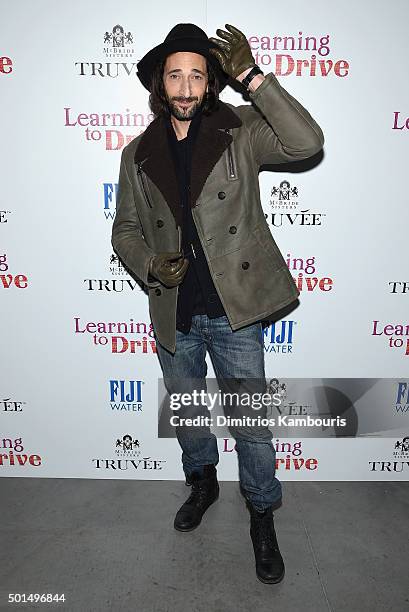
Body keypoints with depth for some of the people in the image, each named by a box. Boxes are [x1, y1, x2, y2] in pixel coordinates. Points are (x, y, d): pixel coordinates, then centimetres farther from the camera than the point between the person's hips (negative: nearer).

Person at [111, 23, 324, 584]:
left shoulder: (241, 131, -3)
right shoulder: (138, 154, 6)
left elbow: (307, 143, -19)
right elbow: (125, 230, 9)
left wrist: (253, 77, -21)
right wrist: (151, 266, -10)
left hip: (234, 311, -3)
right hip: (173, 316, 4)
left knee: (252, 423, 8)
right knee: (186, 412, 22)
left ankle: (262, 517, 35)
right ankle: (203, 483, 51)